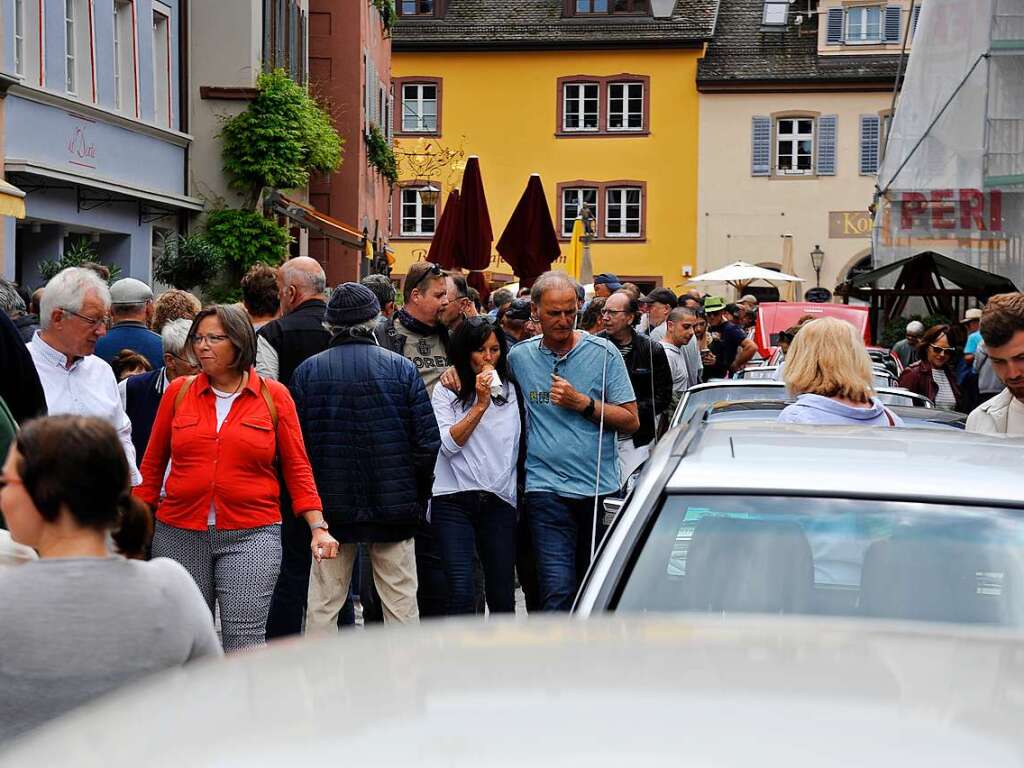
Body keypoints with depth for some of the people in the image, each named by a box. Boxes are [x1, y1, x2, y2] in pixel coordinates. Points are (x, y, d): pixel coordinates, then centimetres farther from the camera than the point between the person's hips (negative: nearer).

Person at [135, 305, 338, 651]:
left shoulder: (274, 395, 2)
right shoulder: (179, 391, 6)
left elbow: (297, 468, 5)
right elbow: (153, 464, 13)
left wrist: (318, 527, -3)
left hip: (251, 535, -2)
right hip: (179, 534, 2)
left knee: (245, 641, -9)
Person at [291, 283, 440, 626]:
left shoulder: (307, 371, -2)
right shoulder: (402, 368, -4)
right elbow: (428, 440, -5)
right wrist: (418, 495, 9)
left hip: (330, 507, 1)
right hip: (394, 505, -1)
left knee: (323, 604, 9)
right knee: (401, 602, 7)